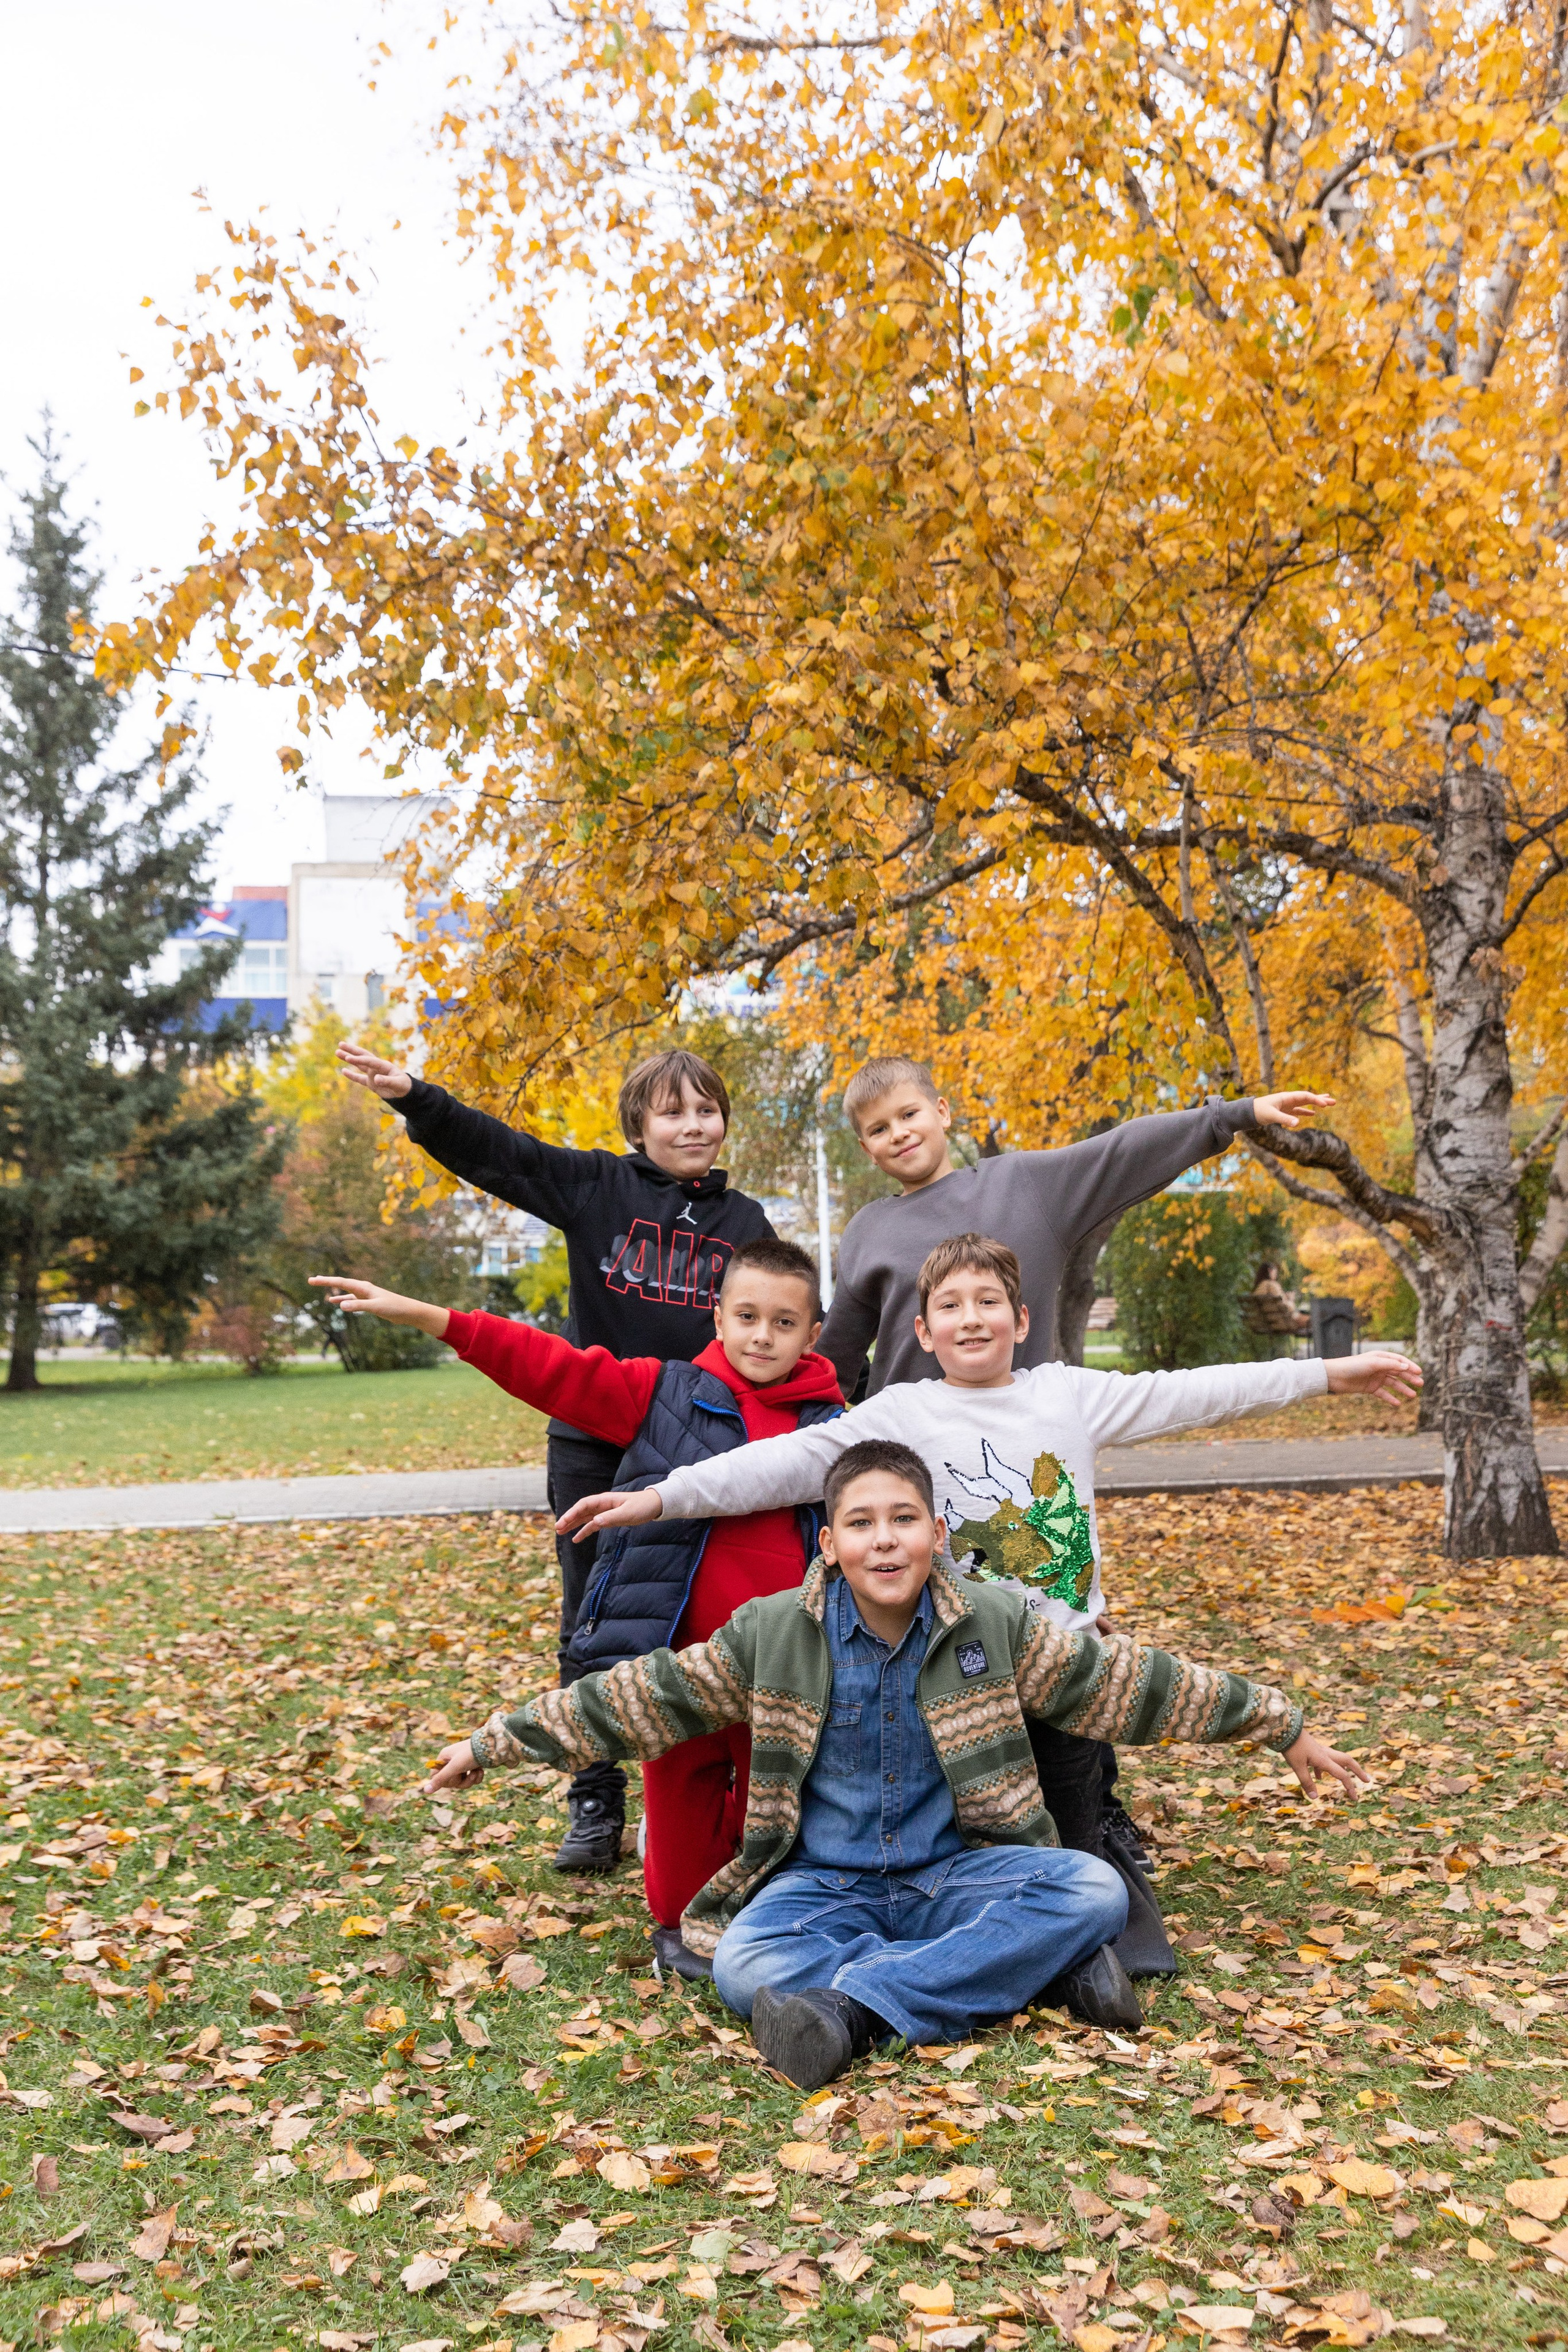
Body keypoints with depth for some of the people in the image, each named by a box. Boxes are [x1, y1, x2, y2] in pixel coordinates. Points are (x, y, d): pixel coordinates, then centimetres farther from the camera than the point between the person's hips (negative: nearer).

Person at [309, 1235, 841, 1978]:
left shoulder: (834, 1426, 3)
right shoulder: (664, 1393, 0)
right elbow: (554, 1368, -5)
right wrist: (427, 1318, -11)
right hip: (680, 1645, -1)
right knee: (682, 1786, 9)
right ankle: (680, 1919, 32)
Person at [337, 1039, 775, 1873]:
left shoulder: (745, 1222, 8)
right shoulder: (597, 1188, 2)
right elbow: (491, 1149, -7)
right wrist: (413, 1097, -23)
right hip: (592, 1447, -1)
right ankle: (595, 1809, 18)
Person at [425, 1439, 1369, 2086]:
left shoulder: (994, 1624, -5)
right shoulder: (771, 1634, -5)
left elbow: (1130, 1681, 1)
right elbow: (636, 1698, 0)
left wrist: (1283, 1725, 4)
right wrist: (494, 1741, 0)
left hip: (954, 1874, 1)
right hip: (824, 1883, 0)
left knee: (1095, 1892, -28)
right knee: (745, 1966, -33)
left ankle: (855, 2004, -32)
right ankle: (1034, 1973, -28)